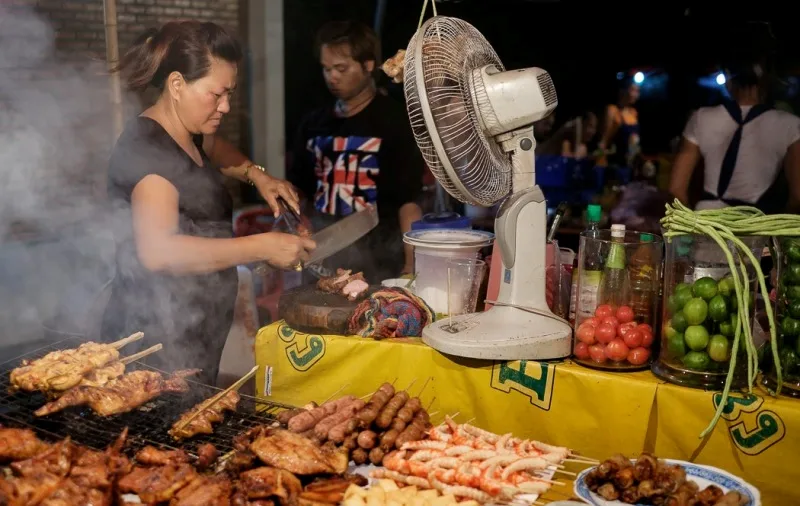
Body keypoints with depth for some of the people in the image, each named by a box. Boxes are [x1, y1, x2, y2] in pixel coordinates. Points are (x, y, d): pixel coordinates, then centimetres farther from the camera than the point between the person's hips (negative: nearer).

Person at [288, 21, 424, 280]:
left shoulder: (396, 122, -5)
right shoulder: (313, 124, 11)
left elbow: (409, 202, -11)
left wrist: (411, 267, -19)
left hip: (376, 266, -5)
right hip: (322, 261, 5)